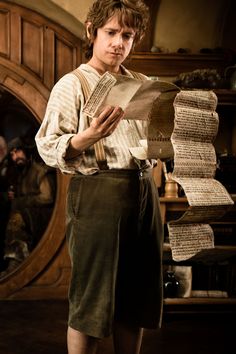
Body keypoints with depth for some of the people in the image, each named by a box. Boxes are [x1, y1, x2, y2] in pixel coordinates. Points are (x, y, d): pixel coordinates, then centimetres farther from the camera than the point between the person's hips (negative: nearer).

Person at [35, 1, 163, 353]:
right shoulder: (72, 84, 0)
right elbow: (48, 148, -9)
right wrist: (88, 137, -26)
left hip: (144, 191, 6)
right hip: (98, 190, -6)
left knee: (135, 297, 11)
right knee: (91, 301, -1)